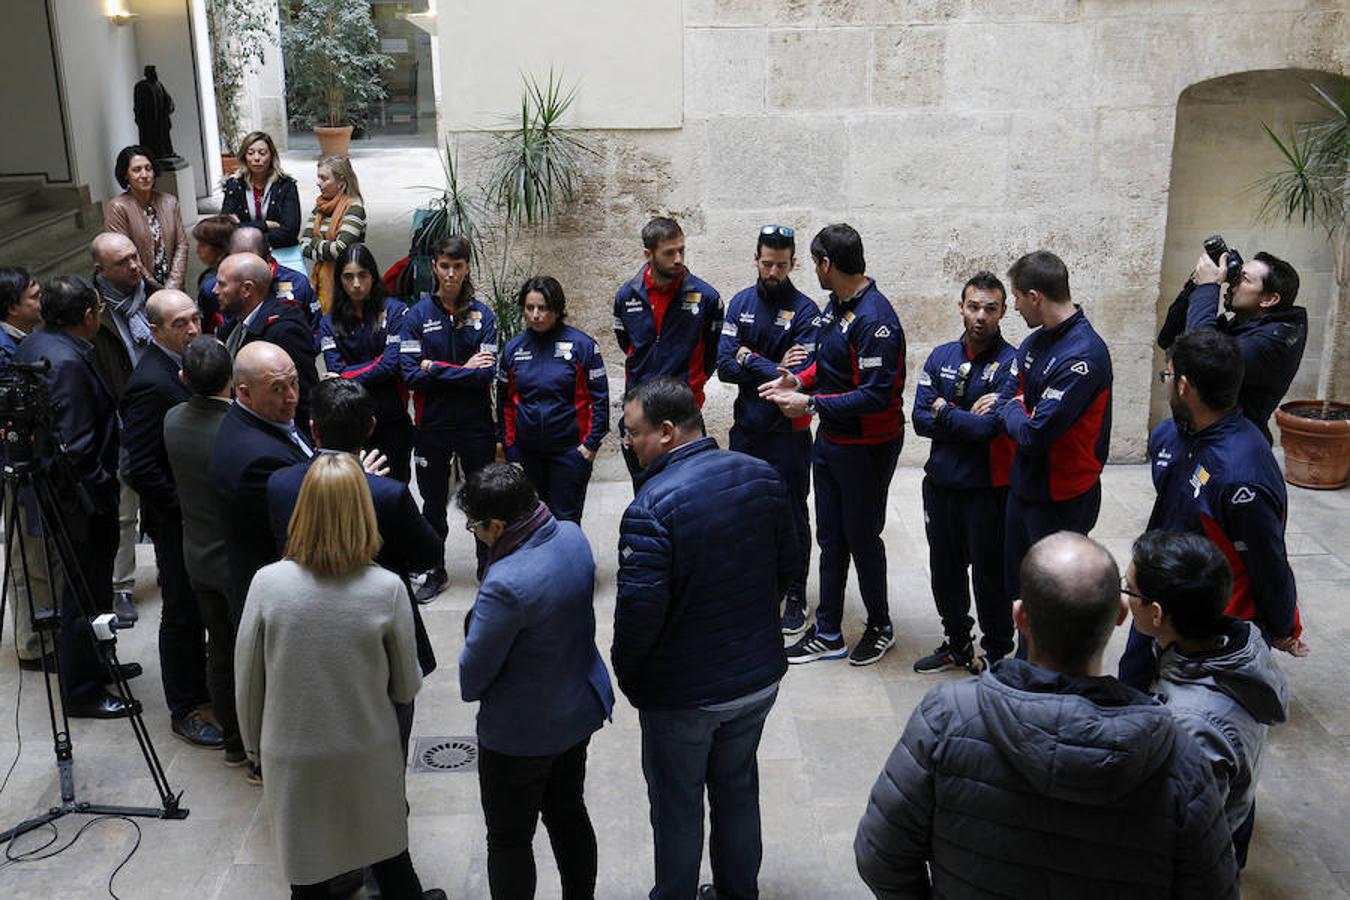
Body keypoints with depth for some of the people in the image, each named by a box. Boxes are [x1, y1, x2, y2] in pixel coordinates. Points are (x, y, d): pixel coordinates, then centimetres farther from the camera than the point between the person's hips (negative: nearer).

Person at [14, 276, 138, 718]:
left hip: (50, 486, 10)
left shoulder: (33, 345, 5)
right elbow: (77, 448, -27)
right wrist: (104, 492, -16)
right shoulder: (68, 363, -26)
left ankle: (94, 662, 41)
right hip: (81, 498, -10)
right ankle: (81, 692, 16)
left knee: (88, 583, 24)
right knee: (86, 591, 3)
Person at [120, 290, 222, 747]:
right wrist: (187, 510, -20)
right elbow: (140, 469, -26)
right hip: (177, 521, -8)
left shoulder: (188, 362, 3)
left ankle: (203, 686, 39)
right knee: (182, 614, 6)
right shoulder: (150, 383, -25)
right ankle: (185, 710, 20)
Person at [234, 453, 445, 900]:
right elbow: (406, 688, -6)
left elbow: (247, 681, -6)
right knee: (388, 856, 22)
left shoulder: (268, 584, -17)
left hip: (293, 758, 0)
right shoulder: (387, 590, -18)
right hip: (369, 756, 0)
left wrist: (255, 744, 11)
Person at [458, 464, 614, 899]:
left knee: (509, 840, 14)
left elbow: (474, 671, -20)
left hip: (521, 734, -8)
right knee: (568, 814, 26)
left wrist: (470, 690, 3)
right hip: (580, 711, 8)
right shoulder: (573, 536, -11)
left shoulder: (506, 585, -35)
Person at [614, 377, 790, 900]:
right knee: (738, 789, 24)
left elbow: (640, 608, -25)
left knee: (677, 807, 15)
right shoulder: (762, 476, -6)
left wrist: (624, 672, -6)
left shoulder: (651, 508, -27)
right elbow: (786, 563, 5)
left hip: (683, 693, -6)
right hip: (759, 675, 6)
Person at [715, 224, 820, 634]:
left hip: (788, 431, -4)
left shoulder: (805, 310, -11)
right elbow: (725, 366, -7)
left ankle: (796, 596, 20)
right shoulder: (741, 303, 3)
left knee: (792, 515, 7)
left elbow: (801, 379, -21)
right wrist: (774, 369, -17)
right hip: (745, 428, 4)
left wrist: (751, 361, -14)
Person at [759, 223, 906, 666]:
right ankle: (827, 634, 27)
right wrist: (799, 381, 1)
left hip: (867, 447, -9)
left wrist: (810, 405, -25)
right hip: (830, 439, 9)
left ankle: (880, 627, 30)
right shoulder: (836, 305, 4)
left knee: (862, 537, 8)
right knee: (830, 538, 15)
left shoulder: (875, 320, -25)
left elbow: (877, 395, -29)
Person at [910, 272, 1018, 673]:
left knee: (989, 574, 8)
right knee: (944, 569, 19)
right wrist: (968, 421, -15)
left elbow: (992, 425, -23)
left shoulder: (1011, 363, -12)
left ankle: (996, 651, 27)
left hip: (988, 489, -5)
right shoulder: (941, 357, 5)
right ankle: (956, 644, 38)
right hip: (941, 483, 6)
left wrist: (945, 412, -10)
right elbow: (921, 419, -3)